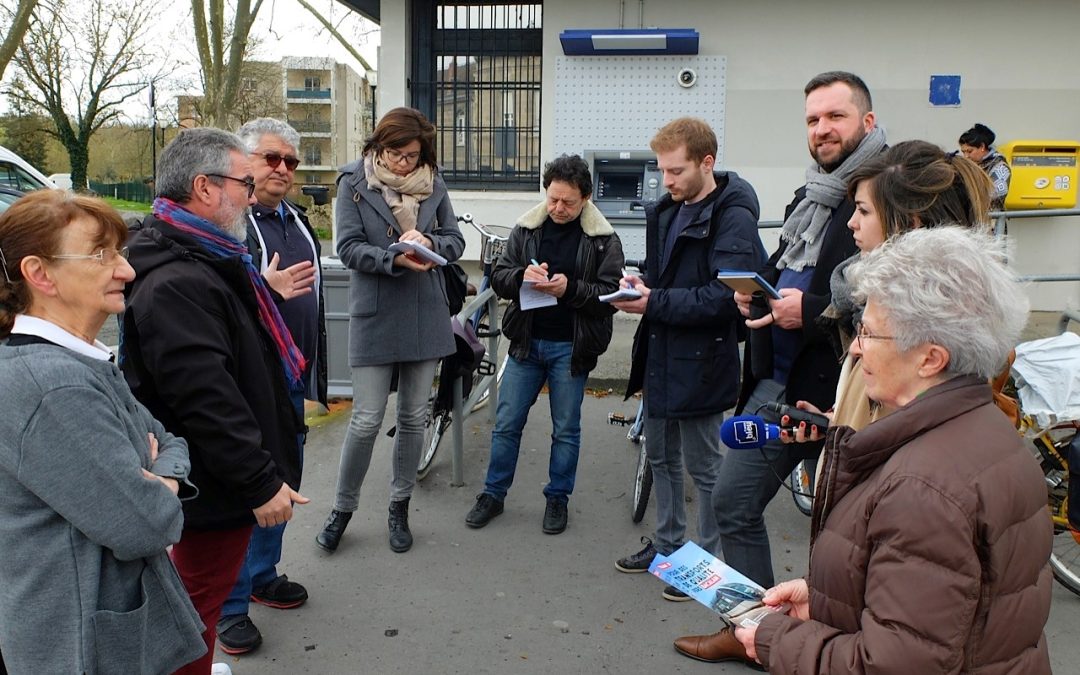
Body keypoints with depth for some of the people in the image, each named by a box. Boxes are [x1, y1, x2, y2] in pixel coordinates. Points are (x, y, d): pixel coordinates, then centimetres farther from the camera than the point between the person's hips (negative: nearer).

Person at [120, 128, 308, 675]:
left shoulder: (206, 261, 11)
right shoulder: (175, 284, -26)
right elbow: (206, 399, -30)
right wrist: (260, 483, -26)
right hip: (213, 488, -10)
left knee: (201, 591, 24)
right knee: (201, 601, 7)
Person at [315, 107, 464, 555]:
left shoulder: (433, 184, 5)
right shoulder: (354, 182, -3)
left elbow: (456, 240, 6)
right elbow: (348, 248, -9)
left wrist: (430, 243, -16)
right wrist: (395, 259, -24)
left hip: (426, 316, 4)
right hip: (374, 315, -3)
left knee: (414, 418, 12)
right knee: (366, 421, -1)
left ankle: (399, 508, 28)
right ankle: (343, 508, 20)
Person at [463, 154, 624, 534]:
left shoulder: (603, 240, -6)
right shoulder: (526, 229, 2)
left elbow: (610, 295, -10)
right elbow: (499, 278, 2)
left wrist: (570, 288, -26)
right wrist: (522, 276, -20)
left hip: (570, 347, -2)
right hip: (526, 341, 3)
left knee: (566, 429, 10)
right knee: (507, 424, 9)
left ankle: (557, 498, 27)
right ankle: (493, 494, 24)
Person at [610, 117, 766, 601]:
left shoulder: (733, 218, -17)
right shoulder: (667, 210, 9)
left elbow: (724, 297, -24)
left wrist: (653, 303, -22)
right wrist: (641, 283, -1)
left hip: (700, 361, -8)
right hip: (661, 356, 9)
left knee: (703, 467, 6)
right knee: (661, 457, 20)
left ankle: (708, 560, 23)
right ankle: (667, 543, 37)